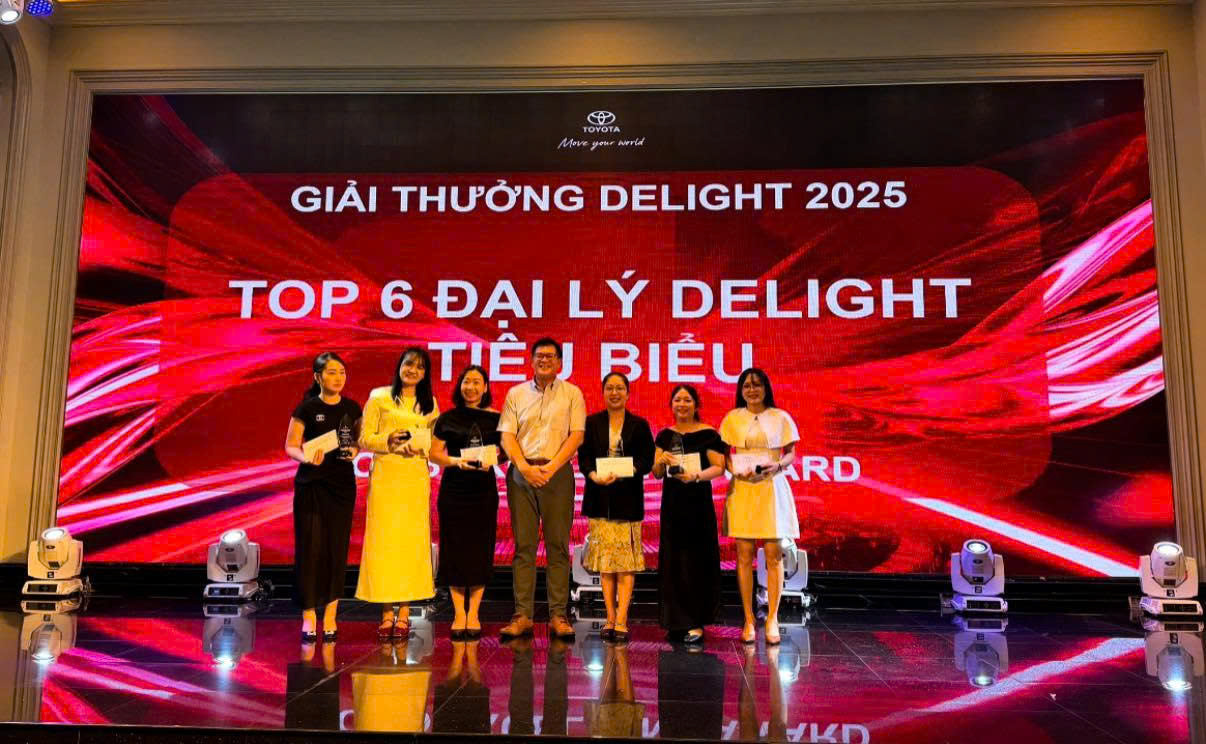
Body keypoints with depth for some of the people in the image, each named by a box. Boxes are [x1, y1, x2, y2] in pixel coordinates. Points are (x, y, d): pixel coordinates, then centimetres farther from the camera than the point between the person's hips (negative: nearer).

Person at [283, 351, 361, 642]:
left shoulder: (352, 408, 6)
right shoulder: (307, 408, -5)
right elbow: (290, 446, -5)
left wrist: (354, 450, -6)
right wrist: (307, 458, -25)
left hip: (343, 484, 3)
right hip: (311, 485, -3)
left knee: (337, 548, 4)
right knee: (310, 547, -3)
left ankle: (330, 615, 14)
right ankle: (309, 616, 5)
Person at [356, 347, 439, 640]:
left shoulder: (430, 404, 13)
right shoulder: (379, 397, 6)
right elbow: (364, 439, 2)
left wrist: (420, 447, -8)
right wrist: (388, 440, -16)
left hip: (416, 479, 2)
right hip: (385, 476, -2)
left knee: (412, 541, 0)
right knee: (383, 541, -3)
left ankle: (404, 613, 6)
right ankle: (387, 612, 4)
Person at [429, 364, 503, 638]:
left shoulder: (495, 418, 5)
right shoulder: (448, 418, 4)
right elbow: (435, 452, 3)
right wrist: (456, 461, -15)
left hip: (484, 489, 0)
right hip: (453, 489, 0)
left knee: (480, 550, 1)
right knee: (454, 549, 0)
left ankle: (473, 613, 11)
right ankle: (459, 613, 11)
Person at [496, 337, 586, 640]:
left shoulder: (572, 393, 8)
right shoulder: (516, 394, 12)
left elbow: (576, 435, -1)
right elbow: (507, 436, 5)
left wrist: (551, 467, -12)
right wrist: (525, 467, -10)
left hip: (557, 472, -1)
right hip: (522, 472, 1)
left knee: (558, 544, 0)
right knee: (523, 545, 1)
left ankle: (558, 615, 4)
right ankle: (522, 615, 4)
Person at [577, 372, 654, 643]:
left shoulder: (639, 425, 5)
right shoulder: (591, 423, 8)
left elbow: (647, 460, -2)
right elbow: (583, 457, 1)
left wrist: (624, 472, -20)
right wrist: (594, 476, -19)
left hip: (628, 499, -1)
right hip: (599, 499, 1)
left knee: (626, 562, -3)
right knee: (605, 561, 5)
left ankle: (621, 621, 0)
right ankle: (610, 618, 13)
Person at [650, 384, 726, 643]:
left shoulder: (708, 434, -2)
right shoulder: (665, 436, 12)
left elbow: (719, 468, -8)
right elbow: (657, 473, 13)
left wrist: (696, 476, -23)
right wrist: (661, 461, -8)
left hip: (698, 503, -4)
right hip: (672, 503, 5)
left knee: (696, 562, -5)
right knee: (672, 561, 5)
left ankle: (696, 622, 1)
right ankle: (677, 621, 15)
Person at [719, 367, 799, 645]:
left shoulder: (780, 417, 5)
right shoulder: (732, 418, 7)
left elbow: (791, 453, 6)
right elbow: (724, 454, 8)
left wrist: (778, 465, -13)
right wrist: (734, 468, -12)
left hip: (772, 489, 0)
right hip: (742, 490, 1)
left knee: (773, 555, 0)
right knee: (745, 556, 1)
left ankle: (772, 619, 8)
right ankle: (748, 619, 9)